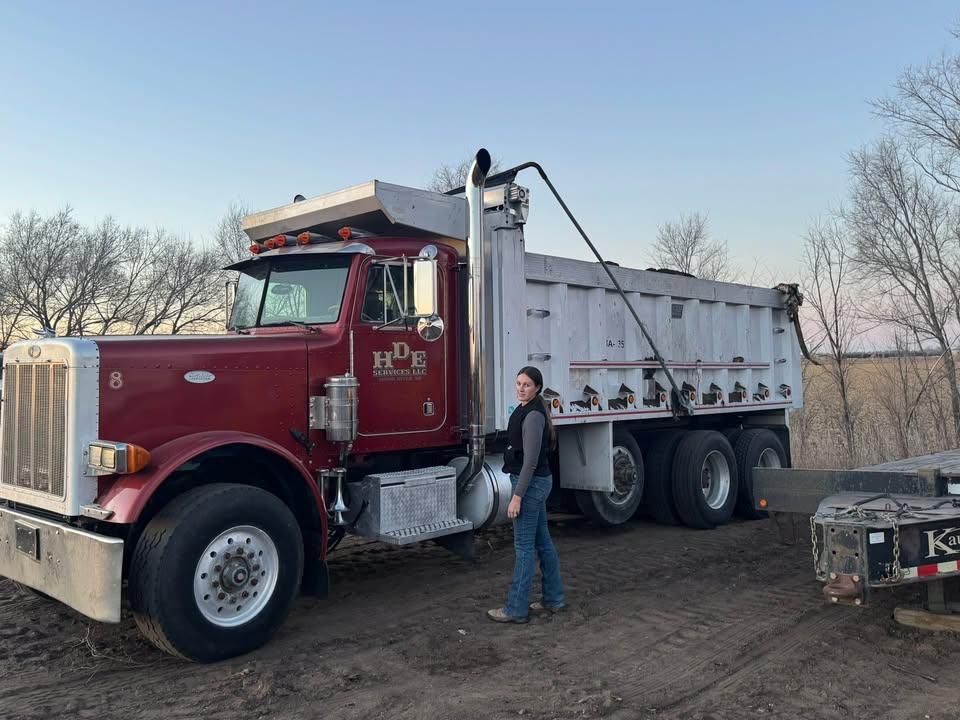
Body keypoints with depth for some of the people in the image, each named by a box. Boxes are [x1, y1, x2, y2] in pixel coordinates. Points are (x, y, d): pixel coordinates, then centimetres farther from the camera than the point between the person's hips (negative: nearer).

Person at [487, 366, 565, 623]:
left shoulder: (533, 415, -19)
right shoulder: (526, 409, 11)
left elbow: (530, 460, -21)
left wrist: (517, 496, -21)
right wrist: (520, 490, 23)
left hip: (532, 484, -10)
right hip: (536, 483, 10)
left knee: (523, 546, -3)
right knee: (542, 541, 15)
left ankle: (516, 610, 5)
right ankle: (553, 599, 25)